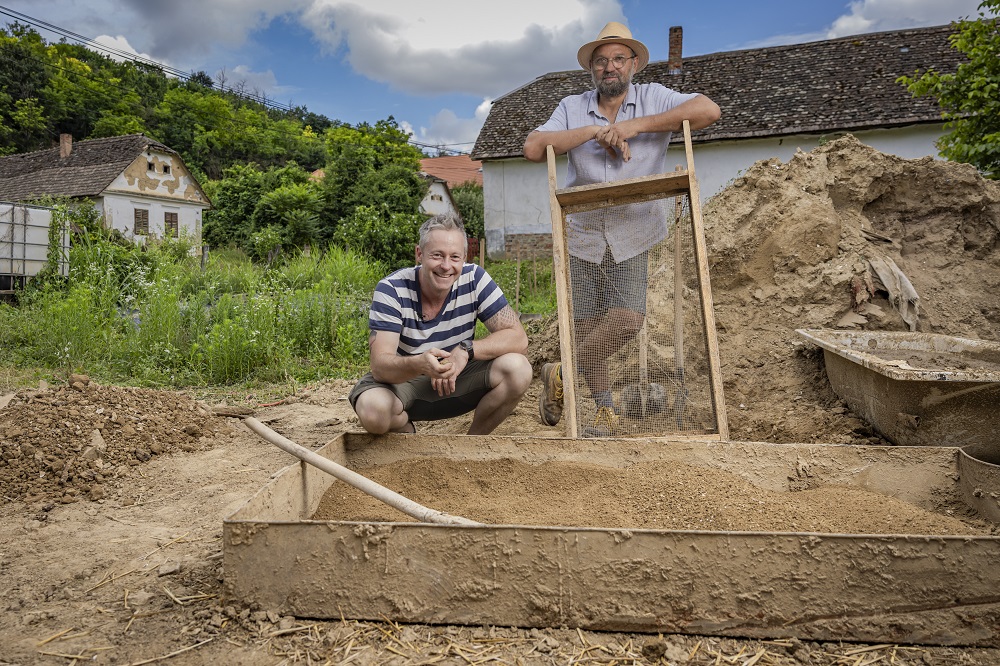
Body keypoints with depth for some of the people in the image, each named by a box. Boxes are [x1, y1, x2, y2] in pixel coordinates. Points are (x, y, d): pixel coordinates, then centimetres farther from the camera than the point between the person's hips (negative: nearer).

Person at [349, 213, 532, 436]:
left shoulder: (474, 279, -14)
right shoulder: (391, 290, -20)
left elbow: (518, 337, -16)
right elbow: (380, 366, -27)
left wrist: (466, 351, -32)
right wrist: (420, 364, -49)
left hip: (458, 378, 2)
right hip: (403, 381, -2)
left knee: (517, 369, -24)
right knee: (372, 409, -34)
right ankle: (407, 434, 5)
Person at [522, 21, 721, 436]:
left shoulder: (653, 98, 0)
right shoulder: (572, 108, 5)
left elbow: (709, 110, -16)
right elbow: (533, 149, -8)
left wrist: (636, 125, -21)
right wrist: (591, 130, -16)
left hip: (632, 235, -1)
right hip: (582, 234, 2)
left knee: (626, 320, -14)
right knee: (586, 325, 5)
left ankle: (561, 375, 11)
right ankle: (605, 412, 24)